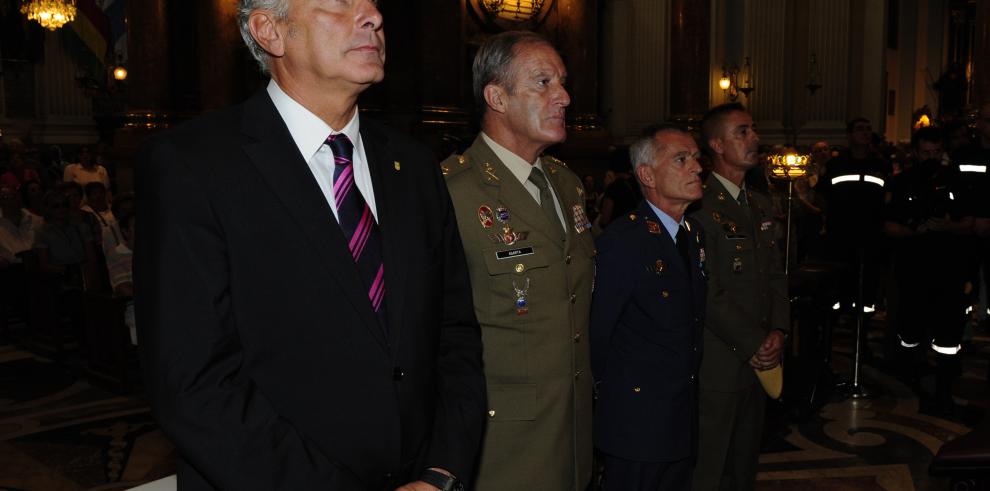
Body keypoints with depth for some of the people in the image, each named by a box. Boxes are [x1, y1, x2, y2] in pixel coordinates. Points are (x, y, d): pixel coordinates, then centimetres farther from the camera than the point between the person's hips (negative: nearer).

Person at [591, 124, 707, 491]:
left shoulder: (693, 233, 8)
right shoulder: (623, 240, -19)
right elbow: (598, 331, -15)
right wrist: (613, 388, -4)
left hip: (684, 419, 8)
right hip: (637, 420, -7)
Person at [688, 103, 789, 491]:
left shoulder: (759, 205, 14)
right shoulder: (699, 206, -14)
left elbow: (776, 273, 14)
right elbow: (708, 292, -18)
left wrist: (777, 331, -1)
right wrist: (753, 344, -14)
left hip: (759, 359, 8)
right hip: (716, 365, -8)